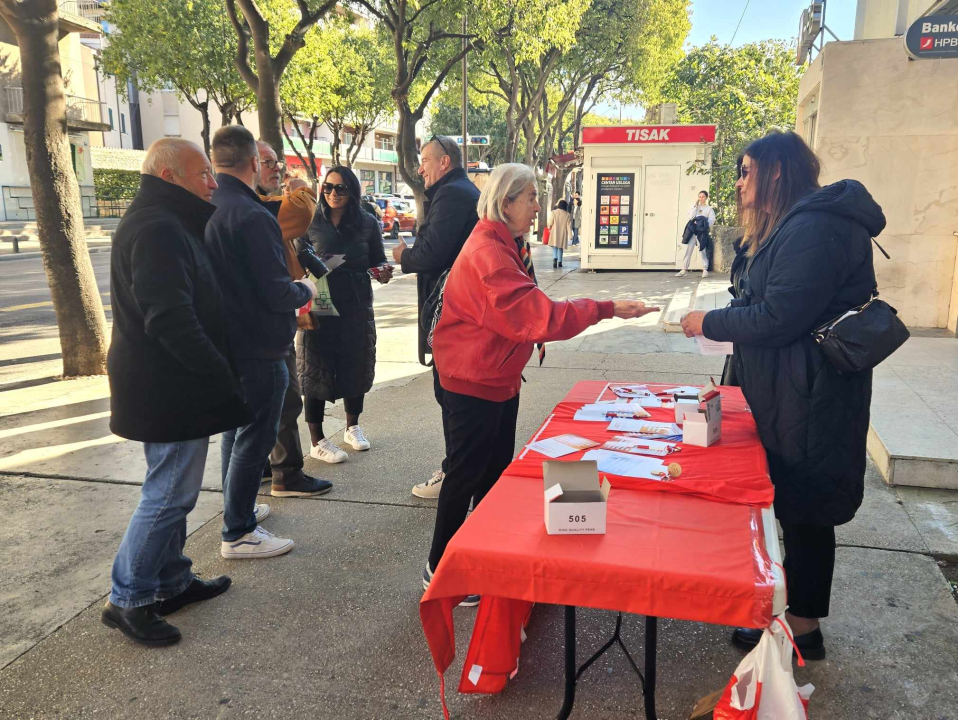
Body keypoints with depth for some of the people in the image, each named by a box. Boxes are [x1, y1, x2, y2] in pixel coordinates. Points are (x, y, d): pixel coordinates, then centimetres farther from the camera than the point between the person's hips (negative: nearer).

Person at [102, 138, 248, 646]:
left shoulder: (165, 223, 16)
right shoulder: (157, 229, -19)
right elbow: (171, 320, -27)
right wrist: (223, 376, -21)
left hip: (168, 388, 11)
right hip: (168, 390, -11)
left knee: (172, 491, 19)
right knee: (169, 495, -1)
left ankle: (172, 582, 32)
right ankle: (128, 600, 14)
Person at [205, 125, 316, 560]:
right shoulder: (252, 216, -22)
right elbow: (277, 292, -23)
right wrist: (305, 291, -2)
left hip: (225, 342, 9)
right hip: (259, 349, -9)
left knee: (235, 431, 22)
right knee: (254, 440, 3)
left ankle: (237, 510, 38)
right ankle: (238, 534, 14)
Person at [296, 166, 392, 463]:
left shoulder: (368, 223, 4)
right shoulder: (311, 223, -1)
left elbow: (378, 261, 10)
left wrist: (383, 272, -12)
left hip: (357, 307, 2)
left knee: (356, 367, 12)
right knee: (316, 370, 2)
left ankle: (352, 427, 34)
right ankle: (317, 441, 13)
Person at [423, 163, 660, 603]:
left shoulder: (509, 247, 10)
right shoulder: (487, 252, -24)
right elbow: (537, 315, -30)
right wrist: (607, 310, -28)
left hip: (499, 378, 10)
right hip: (472, 383, -10)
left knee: (495, 471, 17)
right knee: (466, 475, 2)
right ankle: (439, 569, 19)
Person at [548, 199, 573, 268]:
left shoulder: (554, 212, -4)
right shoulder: (568, 215, -2)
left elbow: (550, 223, -2)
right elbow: (569, 226, -4)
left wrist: (549, 228, 18)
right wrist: (570, 234, 0)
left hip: (554, 233, -1)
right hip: (563, 234, 1)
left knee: (554, 247, 1)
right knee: (561, 247, 13)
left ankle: (555, 259, -24)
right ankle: (559, 262, 15)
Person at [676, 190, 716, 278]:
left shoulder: (709, 208, 8)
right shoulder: (695, 206, 16)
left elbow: (711, 221, -4)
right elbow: (690, 217, 1)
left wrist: (702, 224, -18)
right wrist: (695, 206, -2)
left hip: (702, 231, -3)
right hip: (692, 230, 3)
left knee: (702, 250, -6)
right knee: (688, 249, -1)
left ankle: (705, 270, -1)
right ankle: (684, 269, 0)